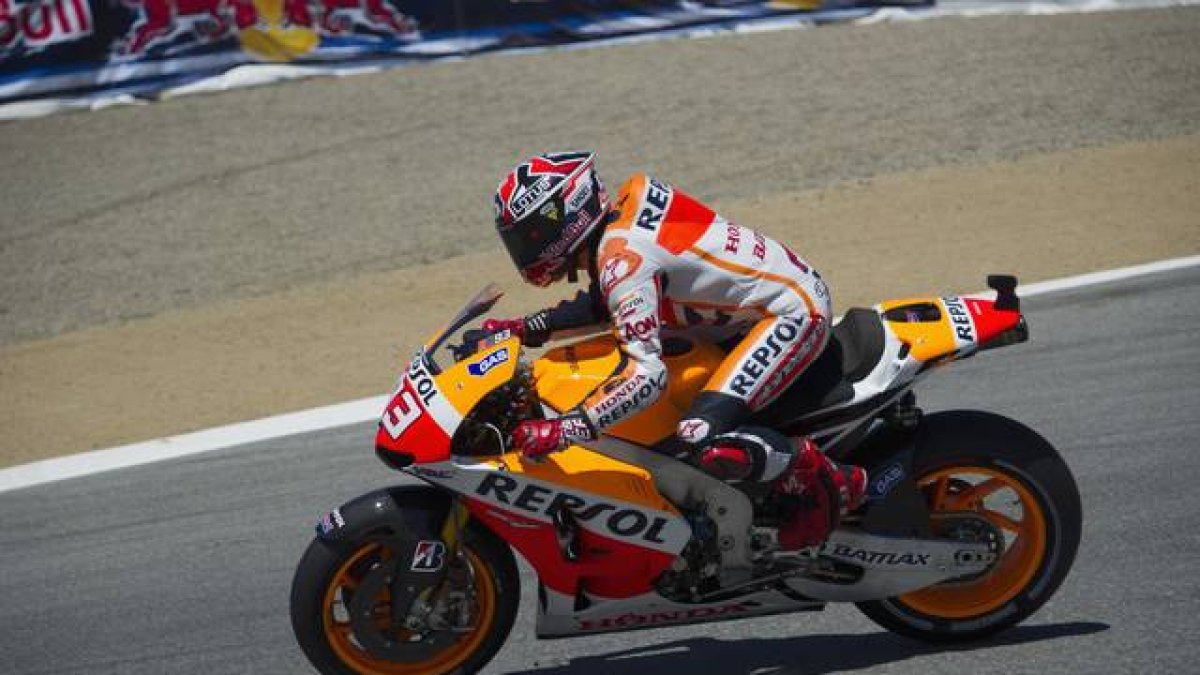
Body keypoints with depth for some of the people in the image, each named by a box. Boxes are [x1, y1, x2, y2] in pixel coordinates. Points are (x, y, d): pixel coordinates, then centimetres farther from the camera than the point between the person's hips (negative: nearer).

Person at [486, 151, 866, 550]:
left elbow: (648, 375, -33)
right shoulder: (621, 212, 3)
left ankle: (825, 481, -6)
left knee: (703, 439, -25)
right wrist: (529, 329, 11)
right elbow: (604, 302, 21)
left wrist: (563, 429, -34)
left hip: (792, 312, -11)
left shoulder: (622, 258, -25)